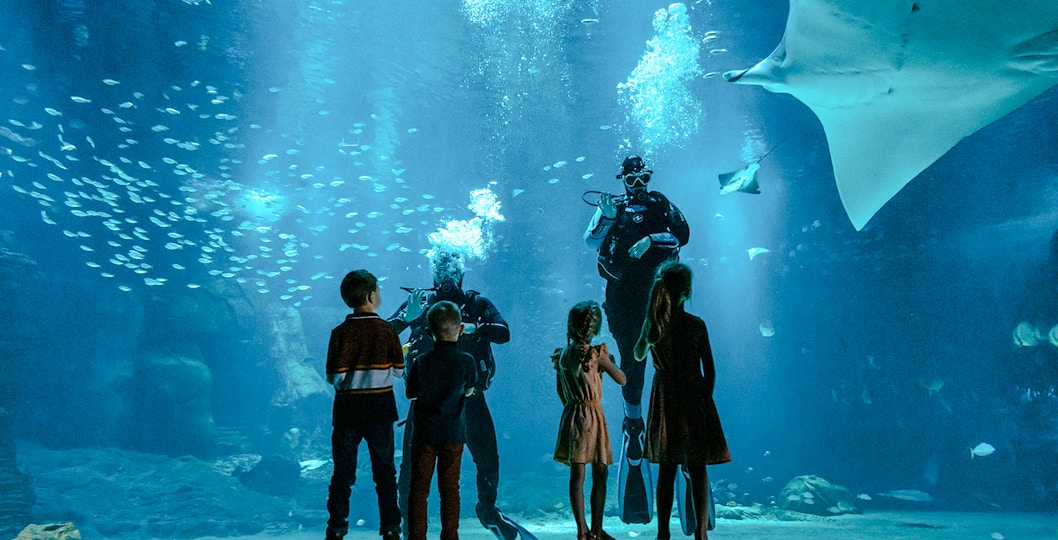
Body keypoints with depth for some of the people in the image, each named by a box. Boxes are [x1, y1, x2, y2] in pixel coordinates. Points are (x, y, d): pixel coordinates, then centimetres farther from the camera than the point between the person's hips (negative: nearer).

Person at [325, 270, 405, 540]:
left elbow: (334, 376, -11)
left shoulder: (341, 332, -8)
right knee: (384, 471, 11)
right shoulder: (386, 329, -7)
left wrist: (344, 383, 11)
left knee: (343, 471, 11)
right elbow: (399, 370, -3)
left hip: (348, 407, 0)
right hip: (380, 407, 0)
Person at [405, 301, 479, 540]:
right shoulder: (466, 361, -10)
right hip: (453, 434, 0)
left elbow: (410, 393, 3)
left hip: (425, 433, 0)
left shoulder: (421, 362, -10)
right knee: (450, 488, 11)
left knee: (419, 488, 9)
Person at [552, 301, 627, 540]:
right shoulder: (596, 353, -12)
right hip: (591, 417, -6)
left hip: (571, 416, 6)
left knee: (577, 474, 6)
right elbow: (621, 380, -4)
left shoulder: (562, 354, 5)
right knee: (600, 474, 5)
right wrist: (610, 362, 11)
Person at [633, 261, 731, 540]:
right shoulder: (696, 325, -8)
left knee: (666, 469, 11)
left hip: (664, 400, 2)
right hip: (694, 399, -2)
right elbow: (710, 372, -3)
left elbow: (639, 355, 16)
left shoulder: (652, 323, -3)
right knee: (697, 469, 5)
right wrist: (705, 399, 11)